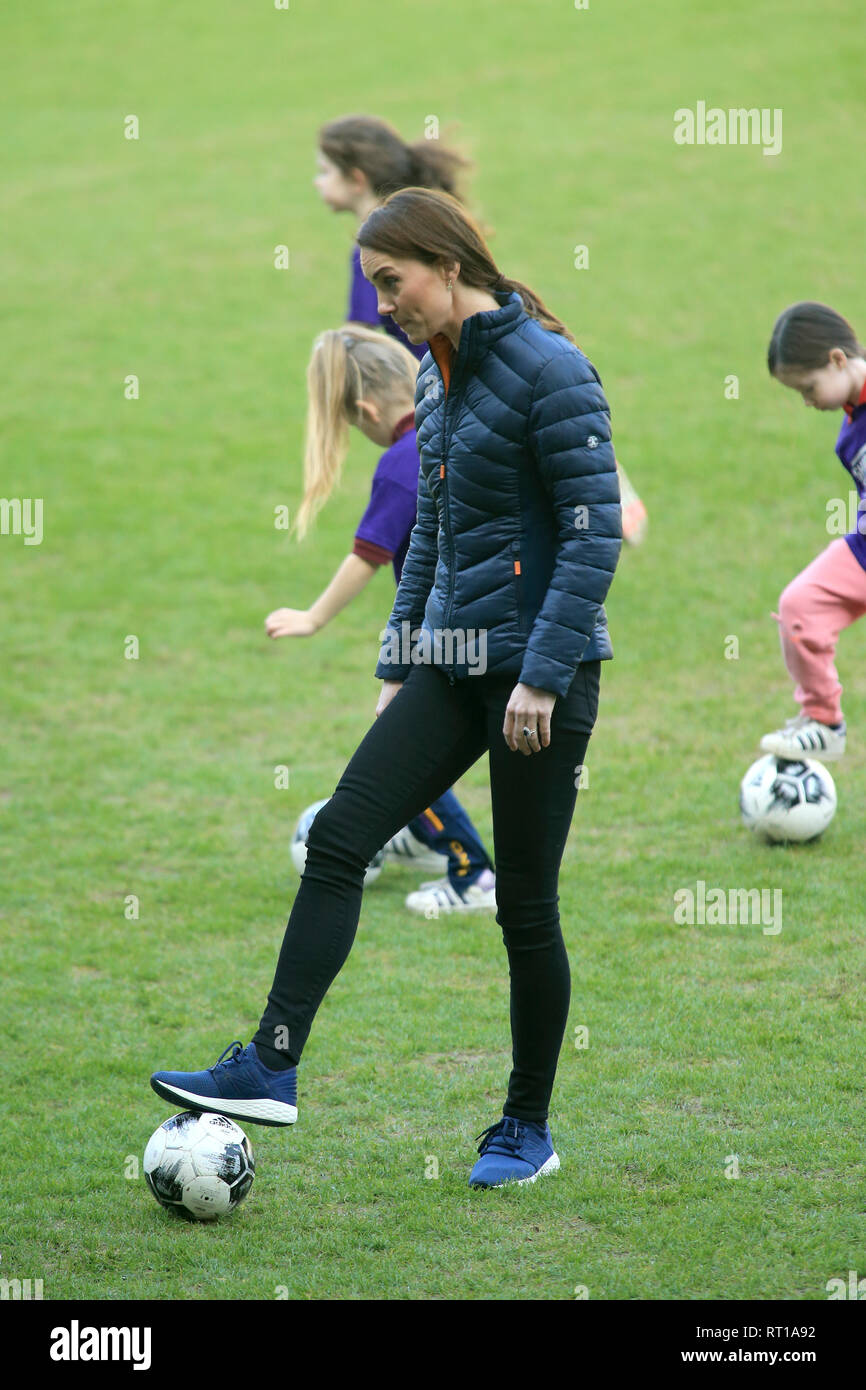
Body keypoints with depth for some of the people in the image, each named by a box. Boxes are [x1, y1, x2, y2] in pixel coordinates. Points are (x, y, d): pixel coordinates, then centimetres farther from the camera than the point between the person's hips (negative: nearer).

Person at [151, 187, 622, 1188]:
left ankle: (527, 1131, 14)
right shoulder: (438, 375, 12)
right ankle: (270, 1069, -9)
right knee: (338, 838, -6)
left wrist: (541, 676, -20)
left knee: (524, 902, 1)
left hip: (541, 665, -8)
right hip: (454, 662, 8)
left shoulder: (546, 369, -13)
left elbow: (596, 531, -16)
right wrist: (397, 664, 16)